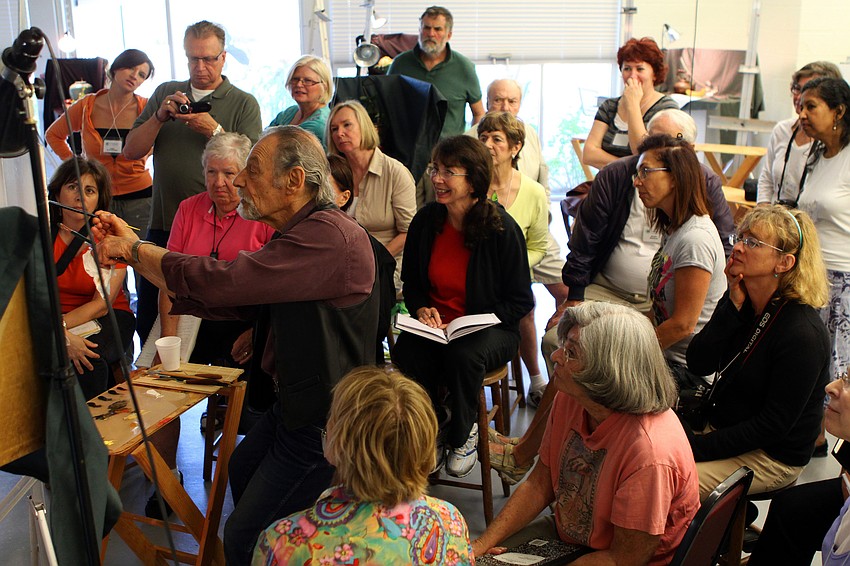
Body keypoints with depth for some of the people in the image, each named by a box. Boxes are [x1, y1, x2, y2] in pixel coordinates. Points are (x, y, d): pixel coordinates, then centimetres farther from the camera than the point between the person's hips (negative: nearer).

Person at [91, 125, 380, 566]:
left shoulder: (329, 236, -27)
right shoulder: (303, 232, 8)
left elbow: (222, 282, -31)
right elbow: (234, 299, 5)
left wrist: (135, 249, -14)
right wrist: (133, 248, -1)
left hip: (325, 418, -11)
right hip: (295, 400, 11)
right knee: (242, 469, 32)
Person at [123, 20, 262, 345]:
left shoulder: (244, 104, 2)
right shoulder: (166, 93, 13)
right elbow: (131, 151, 8)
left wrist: (214, 131, -19)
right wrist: (159, 117, -7)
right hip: (164, 224, 4)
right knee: (150, 323, 11)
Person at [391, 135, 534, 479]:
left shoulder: (502, 229, -14)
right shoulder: (426, 220, 0)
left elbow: (519, 302, -8)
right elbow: (410, 280, 15)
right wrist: (421, 309, -7)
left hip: (490, 329, -3)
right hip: (433, 323, 4)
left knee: (463, 355, -36)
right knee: (406, 355, -28)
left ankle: (463, 434, -6)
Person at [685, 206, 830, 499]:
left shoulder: (803, 334, -22)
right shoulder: (739, 302, 1)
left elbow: (773, 425, -20)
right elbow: (698, 364, -8)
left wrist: (699, 448, -20)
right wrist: (733, 306, -18)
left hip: (771, 456, -7)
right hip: (722, 428, 7)